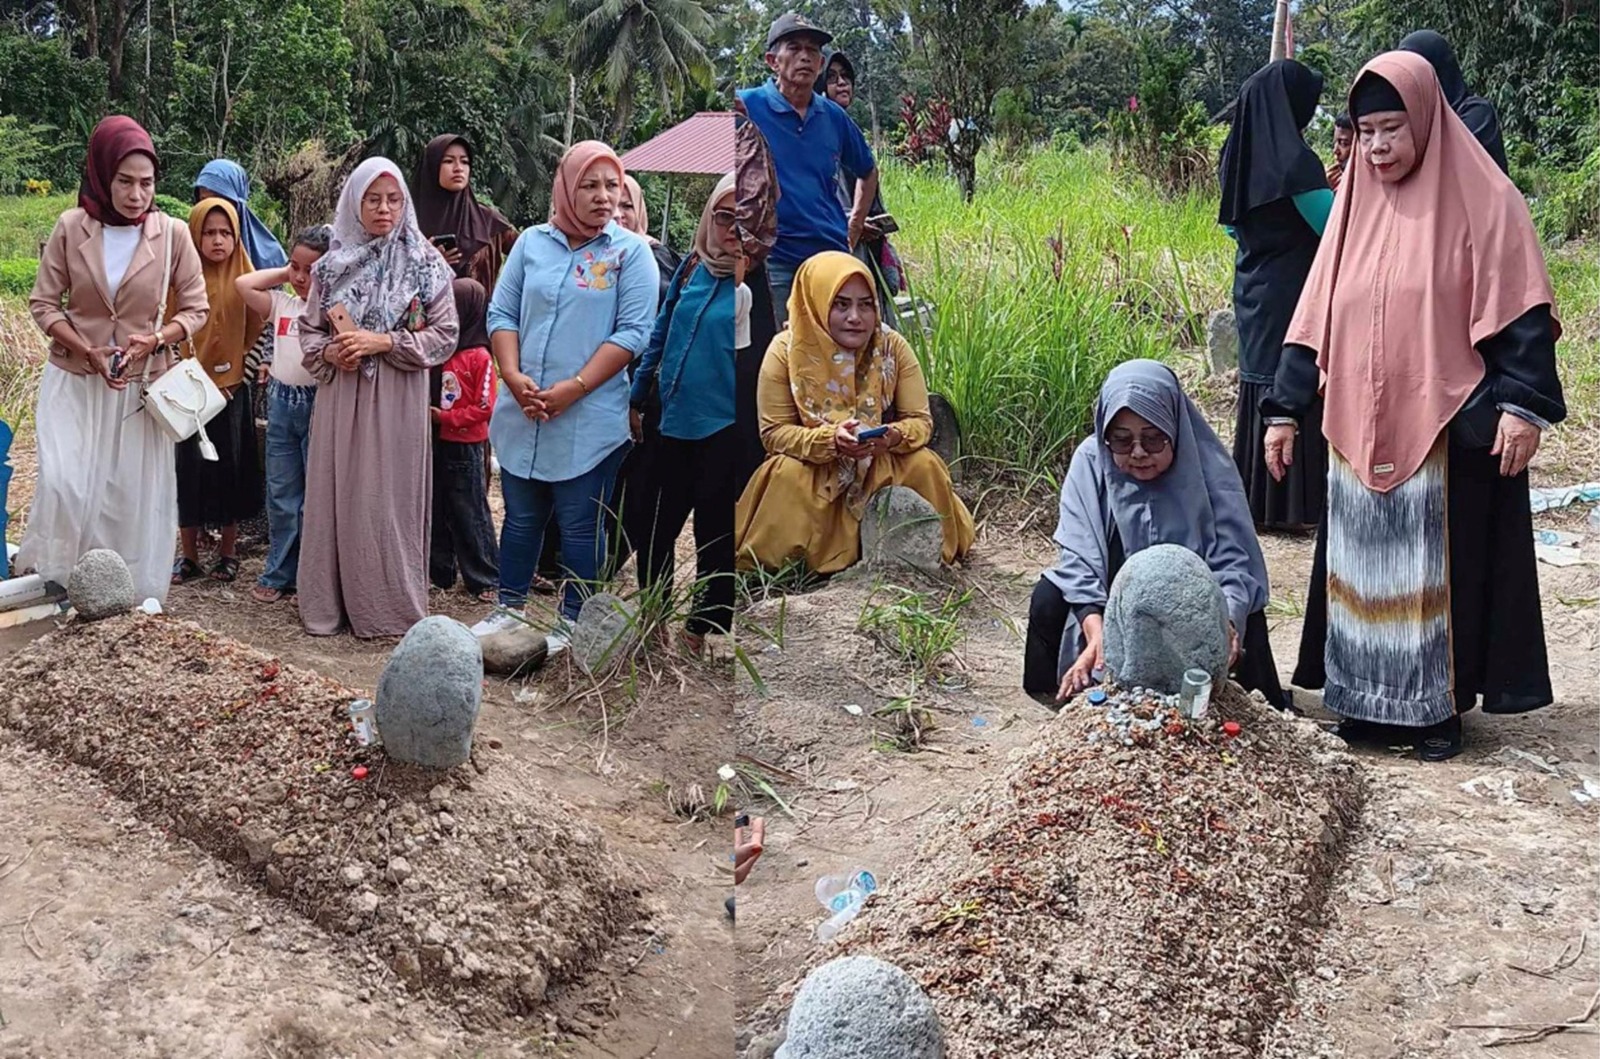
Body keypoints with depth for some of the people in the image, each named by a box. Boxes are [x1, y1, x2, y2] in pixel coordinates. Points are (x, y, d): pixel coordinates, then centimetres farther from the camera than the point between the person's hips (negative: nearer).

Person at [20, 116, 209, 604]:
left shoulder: (172, 233, -8)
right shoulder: (71, 227, -6)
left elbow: (196, 308, 0)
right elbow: (44, 303, -1)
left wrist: (155, 338, -19)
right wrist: (88, 351, -16)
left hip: (142, 383, 0)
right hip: (74, 380, 0)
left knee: (134, 491, 5)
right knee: (65, 485, -11)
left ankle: (132, 595, 19)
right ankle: (56, 580, 10)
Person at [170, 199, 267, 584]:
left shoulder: (243, 279, 0)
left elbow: (256, 328, 3)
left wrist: (242, 367, -2)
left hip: (231, 390, 1)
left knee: (230, 469, 7)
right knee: (188, 470, 5)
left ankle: (228, 552, 21)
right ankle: (189, 556, 17)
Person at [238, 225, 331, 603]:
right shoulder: (282, 303, 7)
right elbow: (243, 284, 1)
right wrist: (283, 273, 4)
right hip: (281, 402, 5)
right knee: (281, 494, 10)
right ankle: (279, 574, 19)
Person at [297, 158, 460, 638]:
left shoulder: (425, 264, 0)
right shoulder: (333, 264, 9)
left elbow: (445, 335, -3)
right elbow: (308, 328, 15)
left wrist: (383, 341, -12)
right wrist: (328, 352, -7)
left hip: (396, 401, -3)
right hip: (339, 398, 3)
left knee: (390, 499, -2)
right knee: (336, 494, 4)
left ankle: (391, 605, 8)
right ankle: (329, 603, 13)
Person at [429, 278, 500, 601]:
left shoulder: (479, 357, -11)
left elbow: (484, 407, -13)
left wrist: (446, 418, -16)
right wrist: (426, 414, -1)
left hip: (464, 446, -6)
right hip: (435, 442, 7)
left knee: (470, 513, -1)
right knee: (437, 510, 14)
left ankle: (485, 578, 6)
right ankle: (439, 570, 25)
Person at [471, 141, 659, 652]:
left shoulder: (631, 252, -3)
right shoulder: (532, 242, 7)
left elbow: (632, 332, -10)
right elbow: (502, 314, 8)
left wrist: (574, 389, -16)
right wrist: (512, 375, -10)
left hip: (589, 419, -3)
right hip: (523, 413, 4)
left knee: (579, 525, 6)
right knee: (521, 516, 15)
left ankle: (572, 622, 19)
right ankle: (509, 608, 29)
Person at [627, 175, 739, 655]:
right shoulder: (693, 267, 8)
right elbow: (661, 335, 16)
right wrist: (637, 399, 17)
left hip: (723, 431, -6)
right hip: (672, 422, 6)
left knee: (715, 538, 7)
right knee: (649, 525, 15)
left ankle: (700, 633, 22)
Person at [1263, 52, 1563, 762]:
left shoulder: (1481, 198, -5)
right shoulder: (1356, 204, 10)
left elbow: (1522, 311, -9)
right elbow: (1314, 318, 10)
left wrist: (1523, 404, -19)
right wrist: (1284, 407, 7)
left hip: (1448, 431, -4)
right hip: (1361, 431, 5)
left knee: (1441, 566, 4)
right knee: (1364, 567, 9)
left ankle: (1439, 705, 17)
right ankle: (1369, 698, 21)